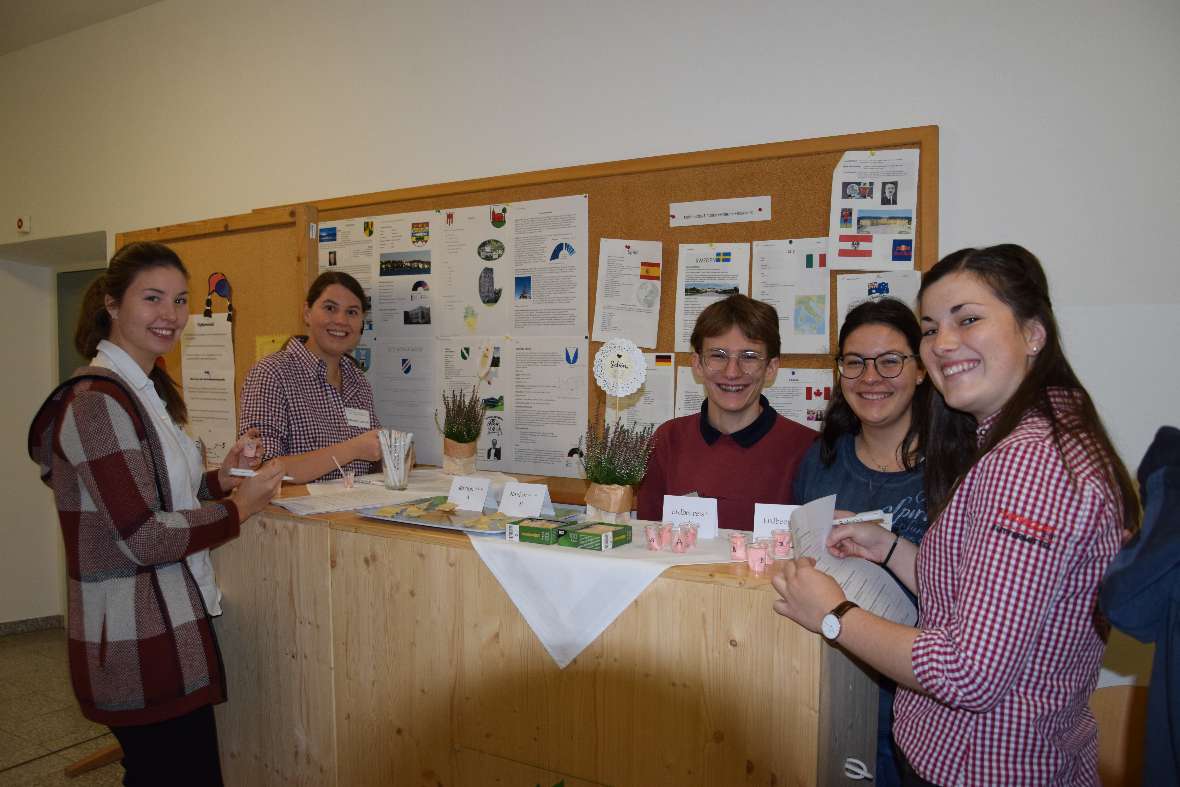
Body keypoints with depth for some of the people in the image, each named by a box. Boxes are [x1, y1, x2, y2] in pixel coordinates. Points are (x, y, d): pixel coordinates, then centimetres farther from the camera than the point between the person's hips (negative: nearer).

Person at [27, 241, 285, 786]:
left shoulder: (146, 390, 11)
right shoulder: (99, 402, -18)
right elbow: (144, 537, -21)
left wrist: (220, 479, 3)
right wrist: (240, 507, -12)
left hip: (168, 625, 9)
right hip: (137, 641, -9)